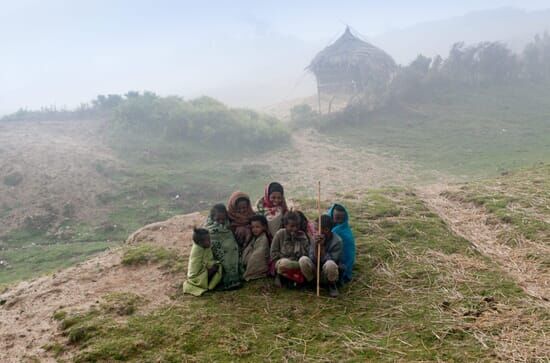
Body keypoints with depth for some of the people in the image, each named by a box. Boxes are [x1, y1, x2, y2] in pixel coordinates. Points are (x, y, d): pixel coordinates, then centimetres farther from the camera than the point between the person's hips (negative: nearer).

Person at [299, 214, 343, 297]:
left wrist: (322, 246, -24)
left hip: (328, 274, -3)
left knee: (330, 264, -38)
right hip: (315, 271, 3)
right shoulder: (316, 238, -4)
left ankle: (332, 285, -5)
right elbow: (313, 260, -10)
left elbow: (330, 260, -20)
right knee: (303, 260, -26)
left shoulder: (337, 241, -15)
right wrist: (316, 246, -24)